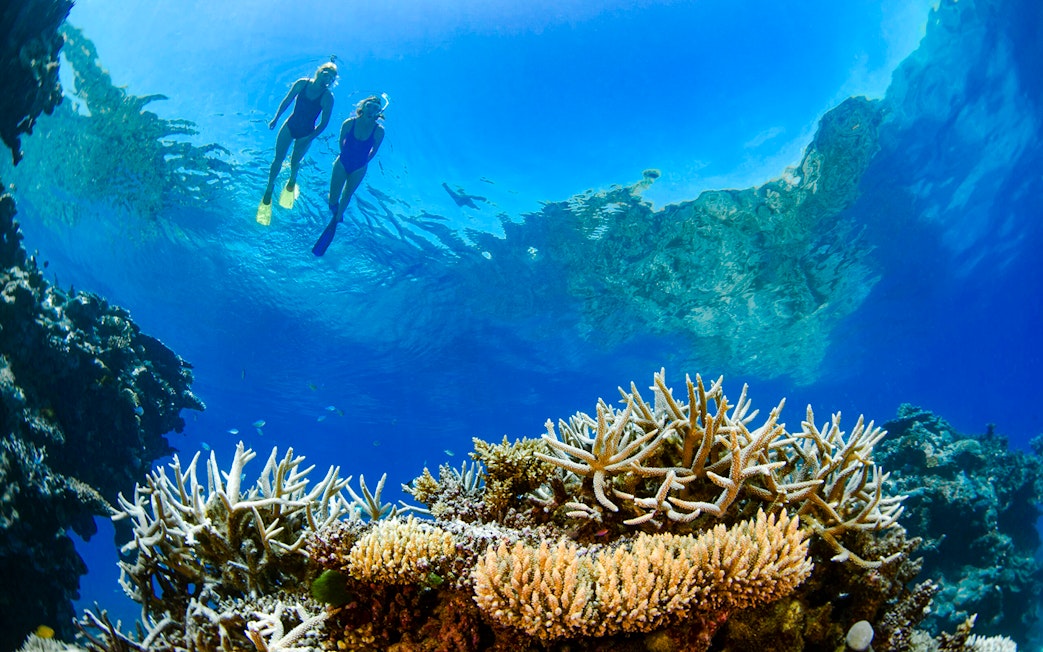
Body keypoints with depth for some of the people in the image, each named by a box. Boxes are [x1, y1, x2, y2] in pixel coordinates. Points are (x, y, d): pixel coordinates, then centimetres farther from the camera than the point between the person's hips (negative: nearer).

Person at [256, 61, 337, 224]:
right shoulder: (302, 83, -11)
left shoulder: (328, 97, -19)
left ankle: (292, 181, 46)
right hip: (290, 126, 2)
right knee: (278, 159, 7)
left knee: (294, 162, 11)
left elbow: (324, 123, -15)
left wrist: (309, 138, -20)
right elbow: (287, 101, 3)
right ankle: (269, 189, 24)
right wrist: (276, 118, 5)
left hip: (306, 133, -2)